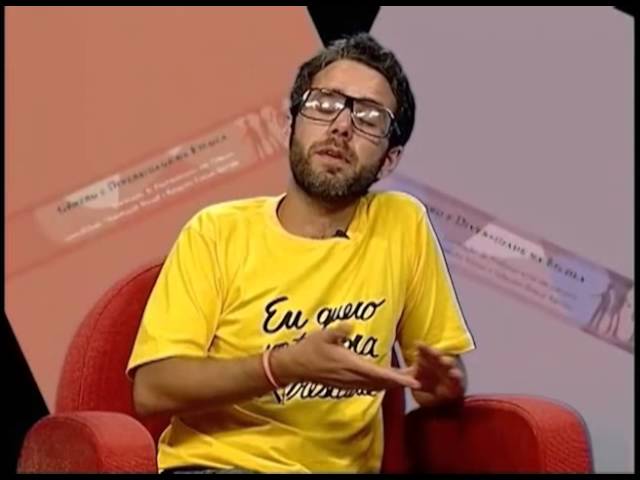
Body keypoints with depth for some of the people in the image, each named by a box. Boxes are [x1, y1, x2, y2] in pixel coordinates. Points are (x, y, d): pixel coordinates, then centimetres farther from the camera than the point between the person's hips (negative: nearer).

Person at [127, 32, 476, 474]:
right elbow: (152, 388, -7)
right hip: (213, 463, -2)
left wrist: (440, 382, -9)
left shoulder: (402, 227, 4)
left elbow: (449, 373, 14)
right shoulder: (217, 232, 0)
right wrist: (284, 365, -19)